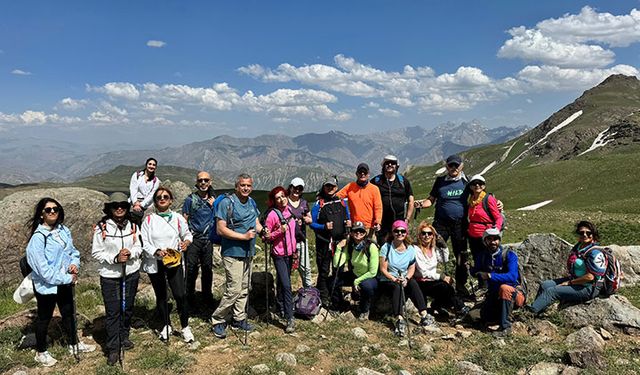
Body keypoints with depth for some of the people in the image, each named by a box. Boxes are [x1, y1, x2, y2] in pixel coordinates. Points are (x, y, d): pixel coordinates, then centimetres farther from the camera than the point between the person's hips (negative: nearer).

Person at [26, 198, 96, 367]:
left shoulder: (64, 230, -2)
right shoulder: (38, 237, -21)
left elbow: (73, 251, 12)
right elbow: (43, 268, -23)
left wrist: (75, 263, -10)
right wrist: (68, 278, -18)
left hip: (65, 282, 6)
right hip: (46, 285, -6)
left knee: (69, 313, 20)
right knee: (44, 318, 13)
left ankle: (74, 344, 40)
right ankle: (41, 353, 33)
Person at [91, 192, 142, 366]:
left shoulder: (132, 226, 0)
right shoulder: (101, 228, -10)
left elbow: (139, 247, 5)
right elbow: (96, 253, -8)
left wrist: (130, 253, -17)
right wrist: (115, 258, -21)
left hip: (131, 273, 4)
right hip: (110, 275, -4)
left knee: (128, 307, 15)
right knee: (112, 311, 1)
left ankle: (124, 337, 36)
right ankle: (113, 348, 11)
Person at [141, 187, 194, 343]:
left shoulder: (178, 218, 0)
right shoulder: (149, 220, -1)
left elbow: (187, 234, 12)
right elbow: (144, 242, -5)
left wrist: (186, 242, -10)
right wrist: (157, 251, -20)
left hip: (174, 261, -1)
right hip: (155, 263, 1)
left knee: (180, 295, -8)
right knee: (161, 296, 13)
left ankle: (185, 327, 10)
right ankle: (167, 325, 33)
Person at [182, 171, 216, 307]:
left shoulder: (213, 200, 10)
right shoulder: (190, 199, -2)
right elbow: (184, 220, -2)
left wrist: (214, 206, -1)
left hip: (208, 239, 4)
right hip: (193, 239, -3)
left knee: (208, 269, 11)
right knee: (192, 270, -2)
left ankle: (207, 296, 24)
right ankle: (190, 298, 13)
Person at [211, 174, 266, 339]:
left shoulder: (252, 203, 11)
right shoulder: (226, 203, -13)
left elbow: (256, 222, 20)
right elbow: (221, 229, -17)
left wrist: (262, 230, -3)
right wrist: (244, 236, -20)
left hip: (248, 252, 8)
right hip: (232, 252, -8)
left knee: (244, 289, 14)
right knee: (234, 290, -10)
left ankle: (239, 319, 26)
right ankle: (218, 319, 7)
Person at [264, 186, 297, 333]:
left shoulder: (289, 211, 5)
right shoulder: (272, 214, -16)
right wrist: (280, 231, -26)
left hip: (289, 253, 7)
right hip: (279, 254, -7)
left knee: (282, 282, 21)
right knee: (286, 285, -12)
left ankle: (281, 307, 38)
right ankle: (290, 319, -10)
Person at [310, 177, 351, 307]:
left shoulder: (342, 201, 10)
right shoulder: (318, 204, -2)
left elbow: (348, 217, 20)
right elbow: (312, 223, -3)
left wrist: (349, 222, -2)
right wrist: (324, 226, -20)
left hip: (340, 241, 4)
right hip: (324, 242, -4)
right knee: (324, 271, 2)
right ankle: (323, 297, 14)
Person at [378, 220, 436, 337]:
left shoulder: (411, 249, 4)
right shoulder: (386, 247, -5)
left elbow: (412, 268, 1)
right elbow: (383, 269, -8)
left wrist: (406, 278, -19)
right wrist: (394, 279, -23)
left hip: (404, 279, 2)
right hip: (388, 281, -2)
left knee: (413, 283, -30)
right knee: (397, 287, -34)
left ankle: (424, 314, -35)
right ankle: (399, 319, -46)